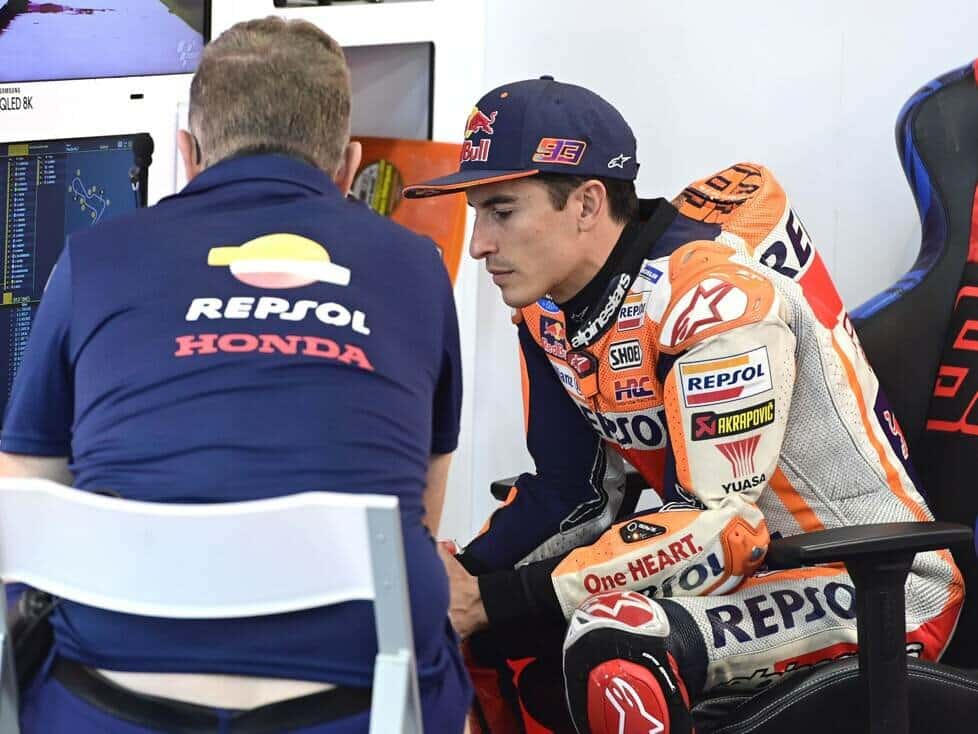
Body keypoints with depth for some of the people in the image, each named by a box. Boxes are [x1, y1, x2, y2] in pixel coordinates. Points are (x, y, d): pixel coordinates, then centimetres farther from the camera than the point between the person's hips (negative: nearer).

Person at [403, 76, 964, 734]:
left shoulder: (715, 295, -26)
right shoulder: (548, 305, 0)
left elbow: (721, 525, -26)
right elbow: (571, 488, 5)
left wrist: (500, 598, -26)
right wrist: (462, 576, -12)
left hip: (873, 588, -8)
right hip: (740, 556, 8)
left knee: (613, 650, -31)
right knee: (475, 604, 4)